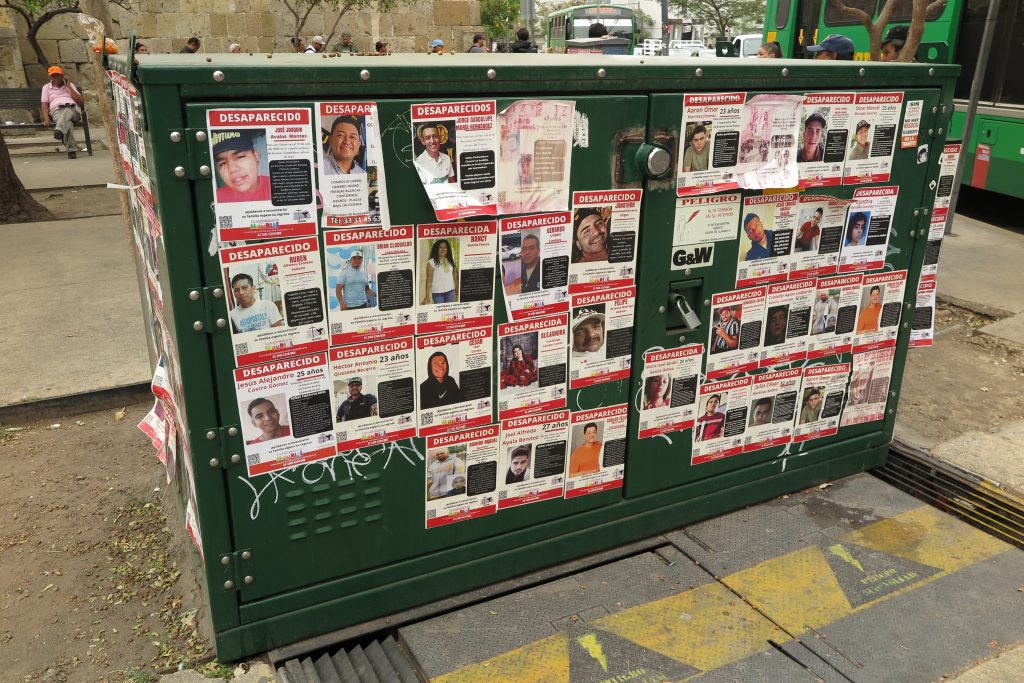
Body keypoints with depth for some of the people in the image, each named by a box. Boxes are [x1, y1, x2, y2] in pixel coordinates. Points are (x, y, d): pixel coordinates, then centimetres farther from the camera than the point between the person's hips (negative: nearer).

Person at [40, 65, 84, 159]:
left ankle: (60, 130, -66)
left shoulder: (70, 85, 28)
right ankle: (71, 150, -50)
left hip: (73, 108, 1)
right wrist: (46, 119, -4)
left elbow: (81, 102, 14)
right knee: (67, 122, -38)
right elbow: (44, 104, 15)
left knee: (67, 111, -41)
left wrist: (69, 87, 10)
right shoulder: (46, 87, 28)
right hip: (56, 110, -1)